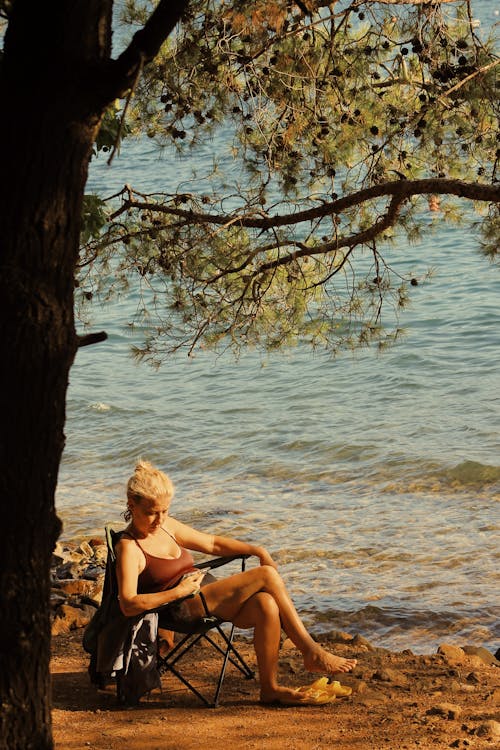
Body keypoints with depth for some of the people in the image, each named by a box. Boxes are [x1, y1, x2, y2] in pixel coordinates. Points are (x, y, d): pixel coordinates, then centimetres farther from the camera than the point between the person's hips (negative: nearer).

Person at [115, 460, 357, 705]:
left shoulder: (167, 526, 14)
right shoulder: (129, 547, -10)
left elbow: (212, 543, 24)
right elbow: (128, 605, -22)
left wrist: (256, 550, 11)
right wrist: (179, 591, -22)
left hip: (208, 598, 8)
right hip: (185, 607, -8)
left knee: (266, 605, -24)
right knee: (267, 575, -18)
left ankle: (270, 688, -14)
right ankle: (312, 653, -12)